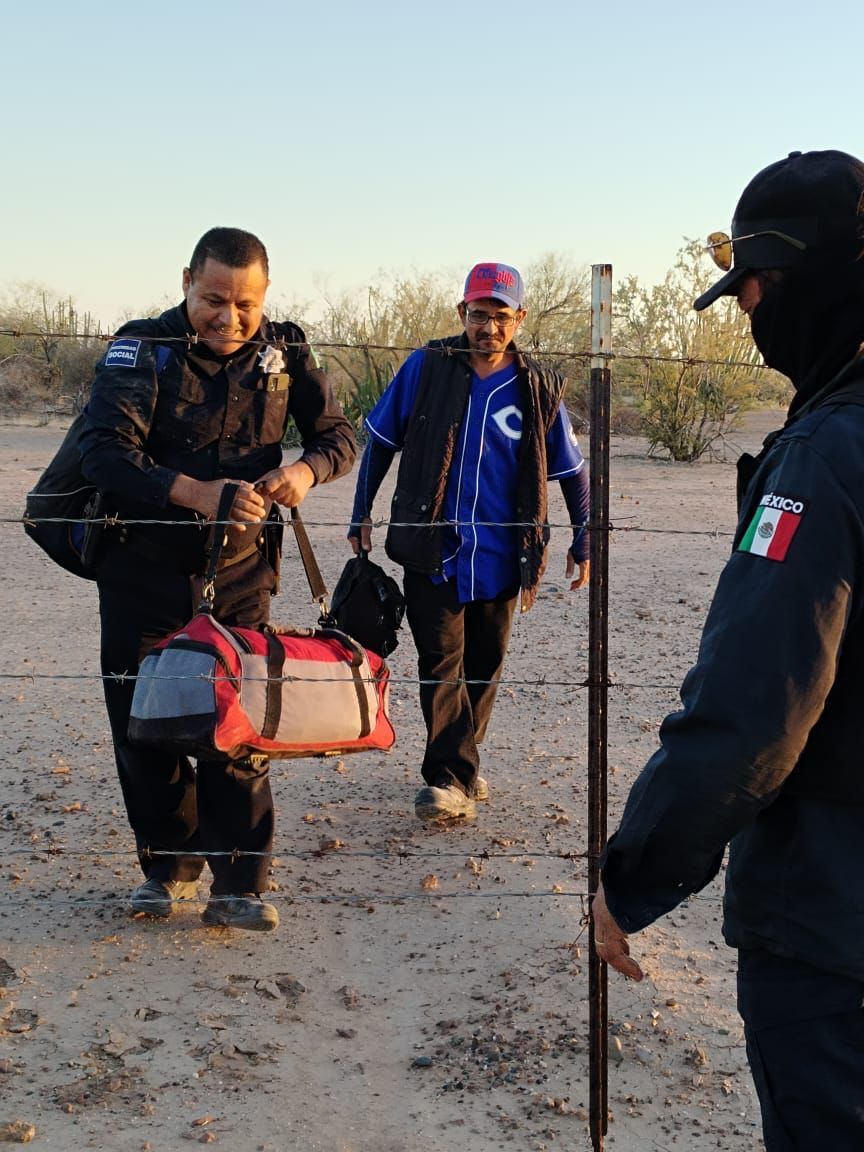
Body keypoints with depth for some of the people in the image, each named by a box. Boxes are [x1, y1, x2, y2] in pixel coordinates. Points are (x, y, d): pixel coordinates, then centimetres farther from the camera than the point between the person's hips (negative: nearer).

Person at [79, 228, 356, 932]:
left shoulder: (284, 351, -1)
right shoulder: (143, 348, -12)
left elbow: (338, 434, 5)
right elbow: (105, 451, -22)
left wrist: (305, 469, -19)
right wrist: (195, 492, -36)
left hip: (240, 575, 1)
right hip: (143, 573, -1)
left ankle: (240, 885, 12)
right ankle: (168, 866, 26)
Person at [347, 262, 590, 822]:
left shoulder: (539, 388, 0)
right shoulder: (426, 367, -4)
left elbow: (572, 471, 9)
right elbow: (381, 440, 6)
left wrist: (583, 543, 9)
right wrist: (362, 513, 4)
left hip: (501, 555, 2)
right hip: (432, 549, -2)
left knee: (485, 663, 11)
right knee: (442, 660, -7)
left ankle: (460, 764, 28)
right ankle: (452, 778, -3)